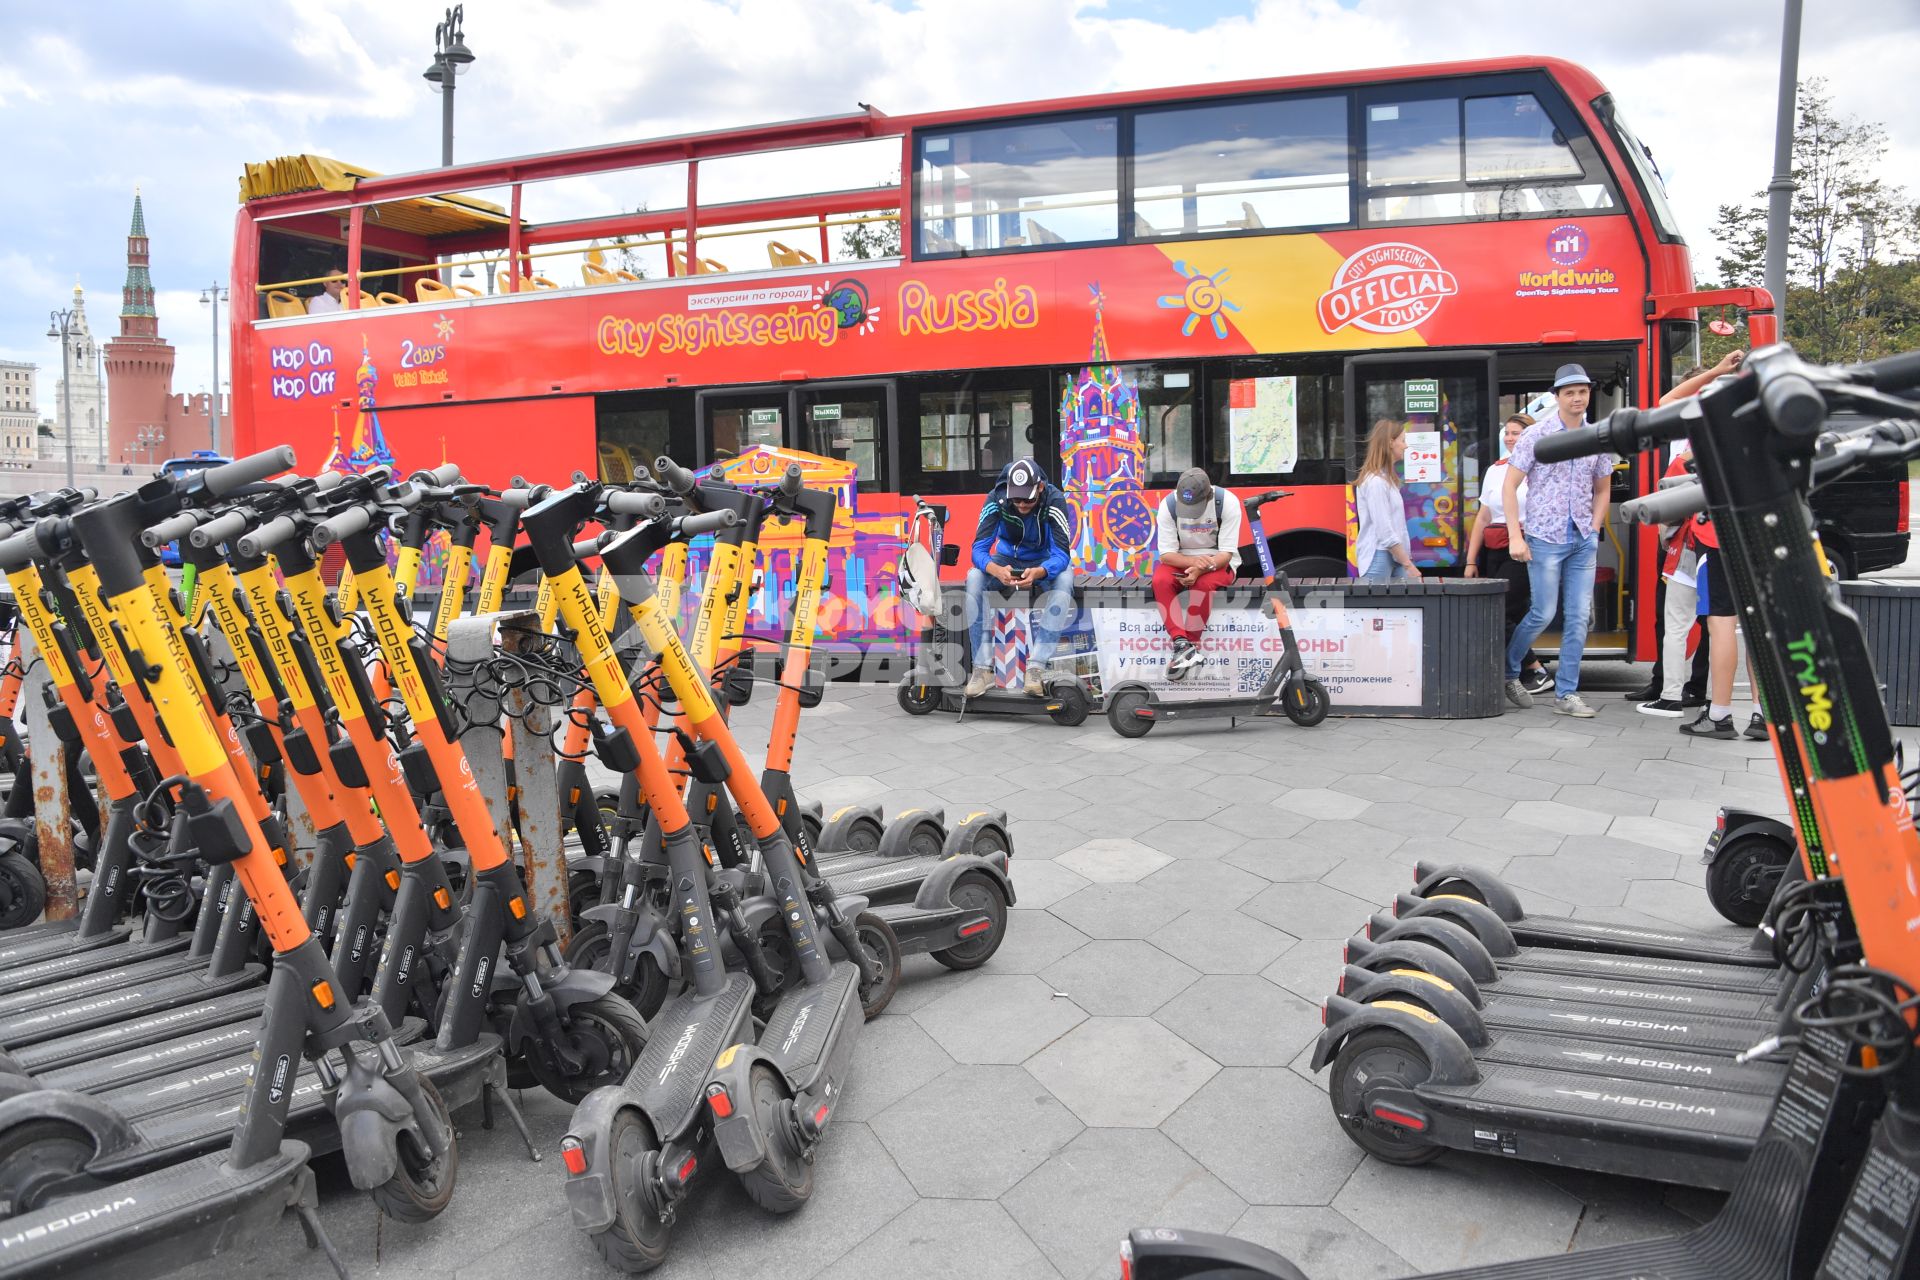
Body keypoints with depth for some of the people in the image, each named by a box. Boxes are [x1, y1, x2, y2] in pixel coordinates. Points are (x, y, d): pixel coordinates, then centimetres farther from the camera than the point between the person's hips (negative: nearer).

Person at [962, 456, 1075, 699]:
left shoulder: (1054, 500, -25)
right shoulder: (997, 499, -22)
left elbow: (1061, 553, -30)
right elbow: (979, 548, -26)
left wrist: (1038, 572, -52)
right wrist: (997, 570, -49)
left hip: (1043, 562, -1)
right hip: (1007, 559, 1)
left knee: (1065, 578, -35)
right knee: (974, 577, -30)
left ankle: (1036, 667, -36)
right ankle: (983, 668, -28)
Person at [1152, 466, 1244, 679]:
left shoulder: (1227, 502, -19)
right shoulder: (1168, 505, -15)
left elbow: (1226, 553, -19)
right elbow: (1166, 554, -14)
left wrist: (1200, 570, -37)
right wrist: (1193, 561, -33)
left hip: (1218, 562, -2)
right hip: (1182, 560, 2)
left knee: (1203, 583, -35)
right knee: (1160, 580, -30)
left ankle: (1190, 645, -26)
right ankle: (1181, 642, -36)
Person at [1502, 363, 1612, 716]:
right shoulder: (1536, 435, -4)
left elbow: (1602, 489, 20)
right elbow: (1509, 487, -6)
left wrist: (1594, 530, 7)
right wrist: (1515, 537, -12)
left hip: (1583, 541, 4)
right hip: (1545, 538, -4)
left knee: (1579, 617, 2)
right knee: (1543, 614, -3)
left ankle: (1566, 694, 9)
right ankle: (1508, 671, 21)